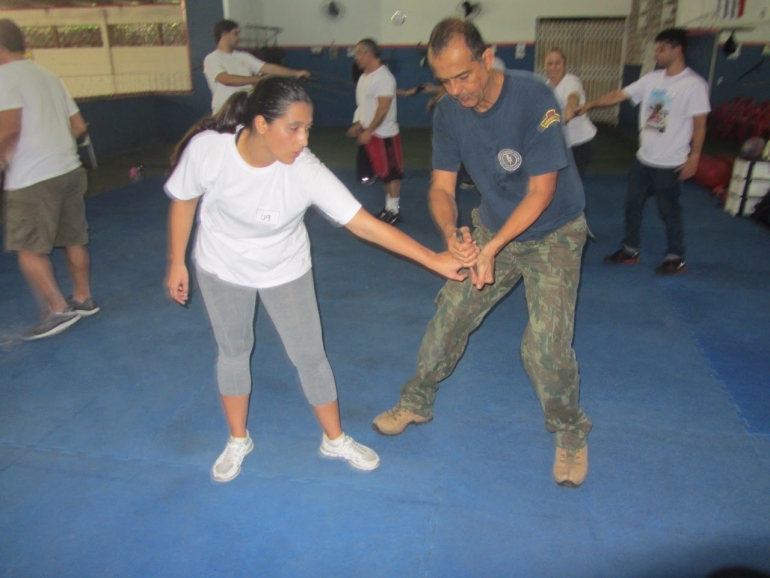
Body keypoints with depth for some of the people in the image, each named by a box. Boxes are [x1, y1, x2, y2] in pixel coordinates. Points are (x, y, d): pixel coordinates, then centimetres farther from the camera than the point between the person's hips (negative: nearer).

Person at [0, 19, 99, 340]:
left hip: (32, 179, -8)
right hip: (70, 169, 8)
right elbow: (79, 126, 14)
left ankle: (58, 310, 3)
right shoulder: (48, 76, 15)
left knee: (29, 248, 2)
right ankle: (83, 299, 27)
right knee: (74, 240, 16)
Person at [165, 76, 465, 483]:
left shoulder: (306, 171, -31)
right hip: (222, 268, 1)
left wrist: (434, 260, -37)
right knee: (233, 351, 15)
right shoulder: (207, 149, -28)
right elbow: (183, 201, -9)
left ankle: (334, 439, 28)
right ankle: (238, 440, 38)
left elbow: (364, 223, -33)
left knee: (309, 355, 4)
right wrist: (176, 263, -2)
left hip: (285, 270, 0)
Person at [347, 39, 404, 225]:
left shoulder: (383, 77, -15)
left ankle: (394, 211, 5)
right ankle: (389, 207, 21)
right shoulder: (364, 76, 12)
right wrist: (358, 125, 13)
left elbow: (383, 108, -20)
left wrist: (368, 131, -21)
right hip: (370, 133, 9)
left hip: (384, 134, -9)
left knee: (391, 172, -1)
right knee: (384, 172, 13)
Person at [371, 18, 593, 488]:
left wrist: (492, 248, -31)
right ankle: (417, 402, 27)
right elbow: (442, 188, -8)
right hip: (493, 228, 5)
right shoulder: (448, 114, -11)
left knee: (546, 342, -13)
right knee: (449, 315, 5)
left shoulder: (534, 99, -26)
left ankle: (571, 433, 14)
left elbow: (540, 192, -24)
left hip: (553, 233, -4)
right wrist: (452, 234, -29)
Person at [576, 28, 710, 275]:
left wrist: (693, 157, -12)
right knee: (632, 204, 13)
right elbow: (618, 95, 3)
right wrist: (591, 104, -8)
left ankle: (676, 258, 20)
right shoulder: (652, 79, 5)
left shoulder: (694, 84, -12)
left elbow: (699, 124, -10)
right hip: (644, 159, 6)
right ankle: (630, 250, 29)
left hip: (670, 164, -6)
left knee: (669, 211, 3)